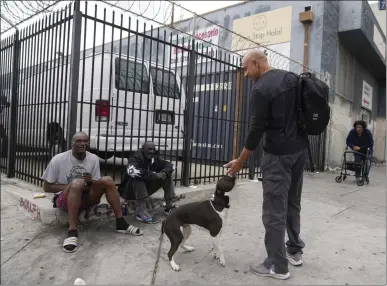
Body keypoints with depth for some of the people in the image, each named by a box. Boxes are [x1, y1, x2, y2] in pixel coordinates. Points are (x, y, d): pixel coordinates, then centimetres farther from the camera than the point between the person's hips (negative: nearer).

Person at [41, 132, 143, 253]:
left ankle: (120, 223, -17)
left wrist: (91, 181, -18)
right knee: (78, 182, -35)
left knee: (107, 180, -19)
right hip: (64, 200, -4)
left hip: (85, 198, 4)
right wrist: (70, 186, -18)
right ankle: (72, 231, -40)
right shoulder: (58, 160, -10)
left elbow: (97, 184, 7)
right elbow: (46, 187, -5)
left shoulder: (93, 159, 0)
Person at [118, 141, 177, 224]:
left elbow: (170, 165, 0)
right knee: (137, 176, -37)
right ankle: (141, 212, -39)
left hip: (146, 188, 6)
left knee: (167, 174, -3)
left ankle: (169, 206, -4)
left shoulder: (155, 158, -3)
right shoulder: (136, 158, -22)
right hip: (130, 190, -6)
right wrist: (153, 175, -38)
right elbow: (131, 171, -43)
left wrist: (163, 173, -23)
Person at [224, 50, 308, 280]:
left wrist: (240, 161, -5)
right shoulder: (293, 78, 11)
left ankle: (277, 266, 9)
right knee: (293, 203, 19)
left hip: (278, 154, -9)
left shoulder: (261, 89, -14)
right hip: (300, 149, 9)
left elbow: (257, 129, -14)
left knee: (274, 209, -1)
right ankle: (295, 251, 31)